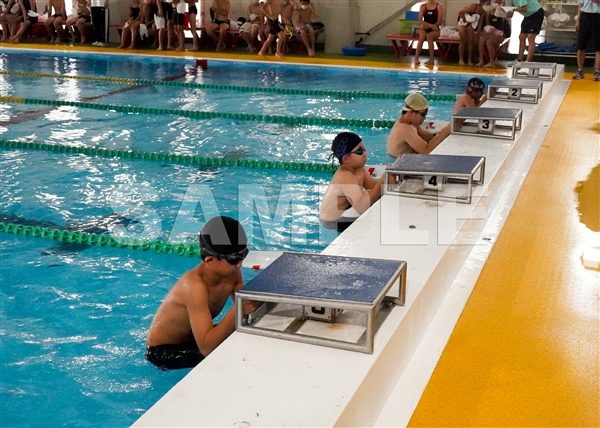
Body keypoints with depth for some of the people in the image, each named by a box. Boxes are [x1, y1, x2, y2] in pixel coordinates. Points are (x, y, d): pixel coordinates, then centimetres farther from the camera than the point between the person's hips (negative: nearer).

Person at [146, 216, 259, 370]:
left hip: (191, 338, 7)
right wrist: (237, 311, -47)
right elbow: (206, 347, -40)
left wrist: (252, 304, -30)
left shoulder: (232, 273, -14)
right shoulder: (195, 285, -34)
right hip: (162, 351, -7)